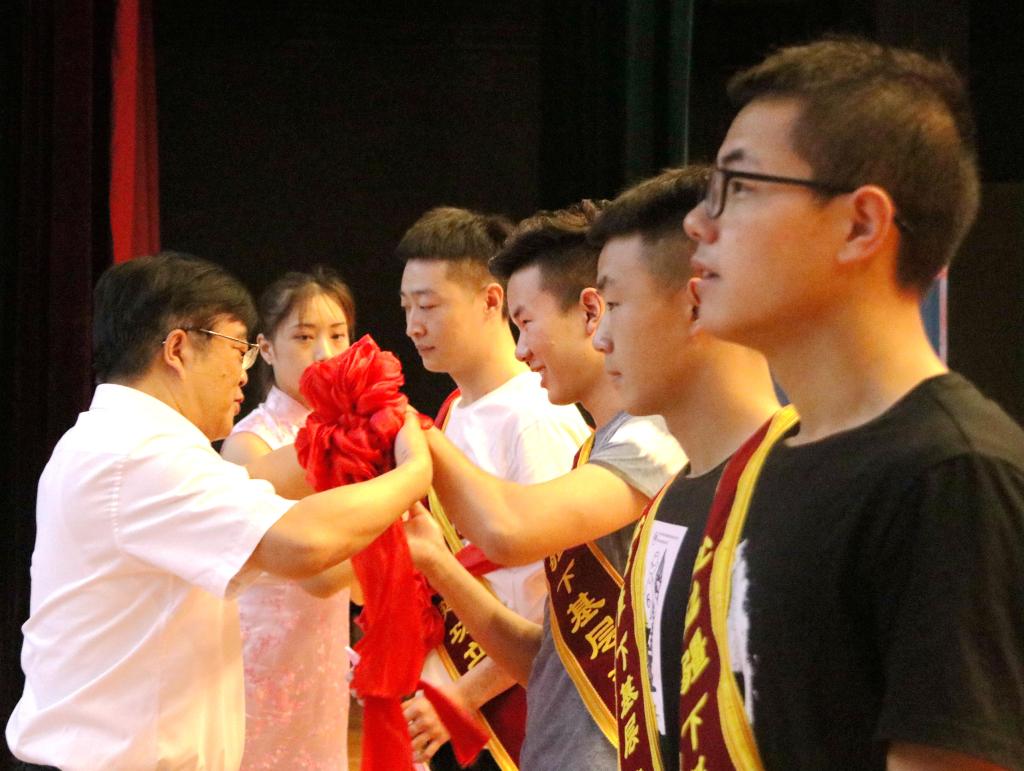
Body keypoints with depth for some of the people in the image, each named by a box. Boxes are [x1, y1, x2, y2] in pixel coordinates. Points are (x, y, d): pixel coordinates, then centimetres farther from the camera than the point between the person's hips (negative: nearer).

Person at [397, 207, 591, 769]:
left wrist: (464, 693, -15)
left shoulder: (538, 420, -16)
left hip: (514, 719, -7)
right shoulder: (451, 414, 9)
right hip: (453, 716, 7)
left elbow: (554, 606, -19)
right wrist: (433, 667, 2)